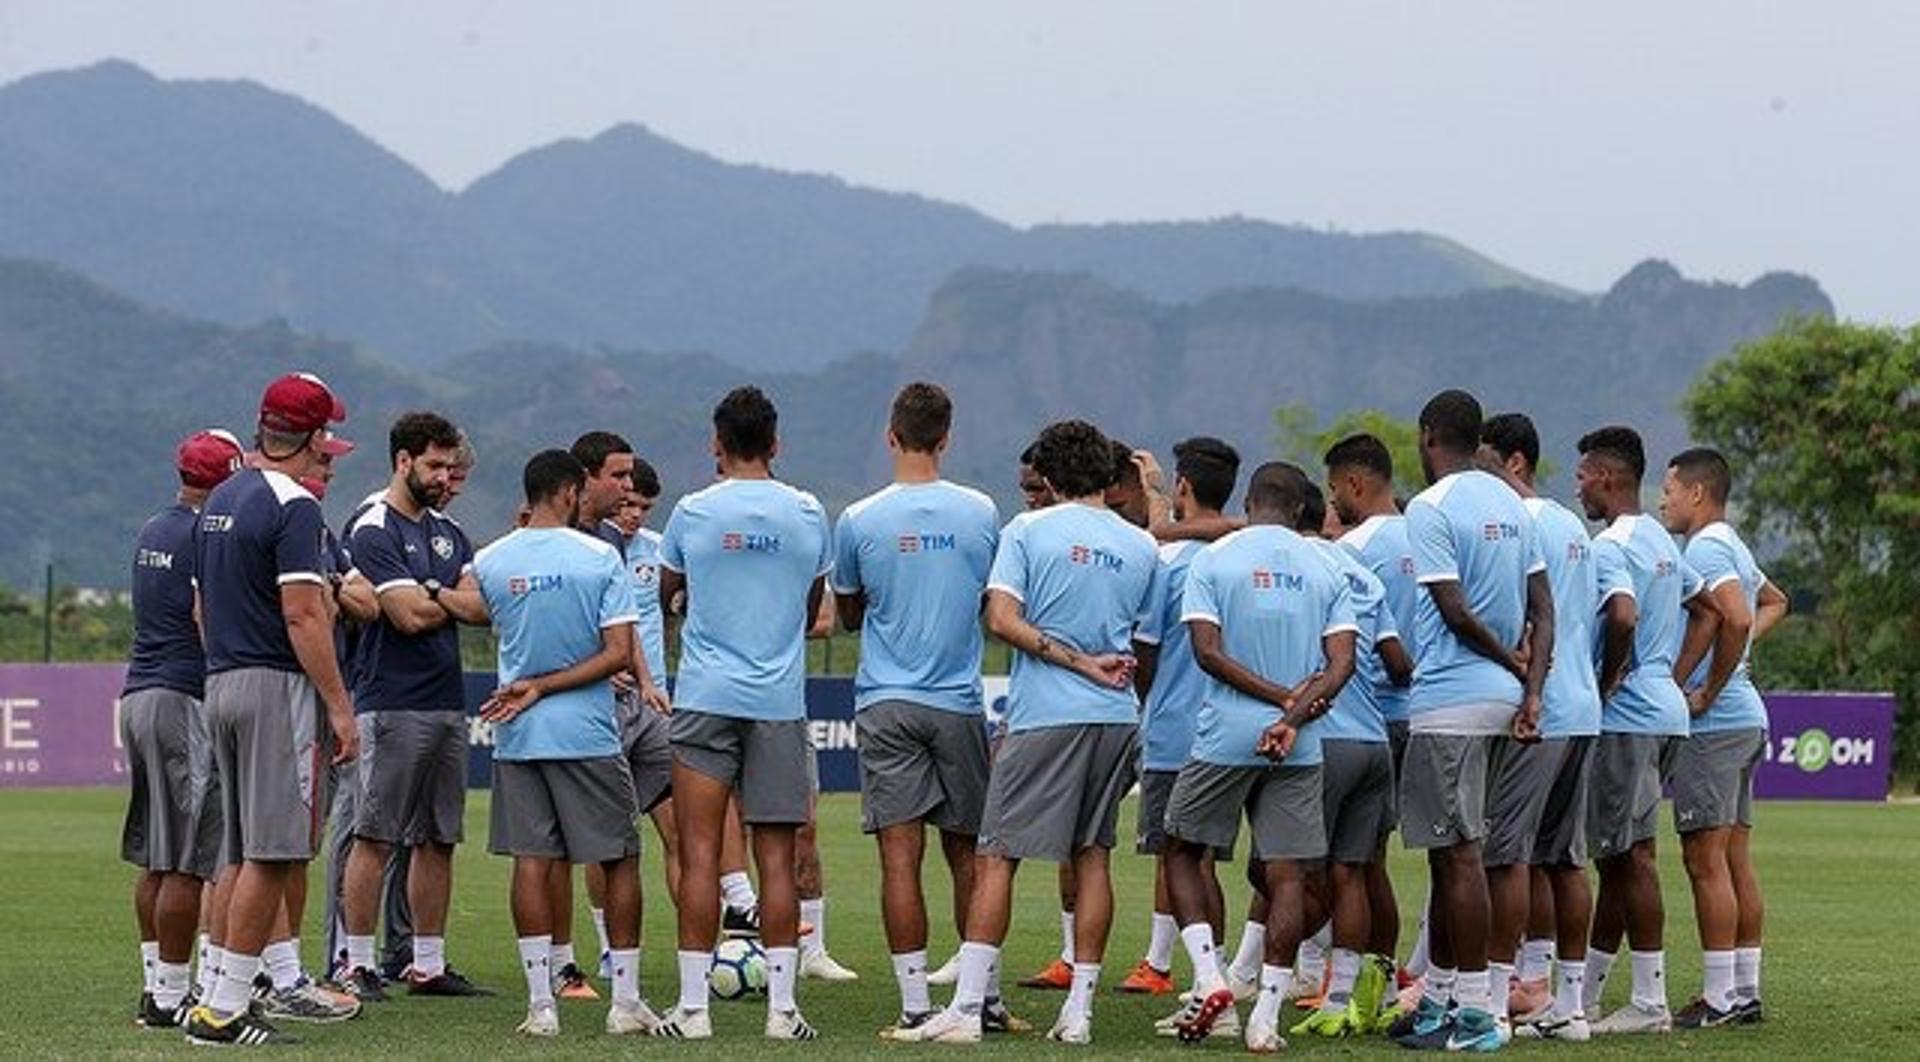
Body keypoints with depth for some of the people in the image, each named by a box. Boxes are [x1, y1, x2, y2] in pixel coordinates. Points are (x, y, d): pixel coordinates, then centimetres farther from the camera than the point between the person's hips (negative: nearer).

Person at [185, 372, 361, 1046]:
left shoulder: (220, 500, 15)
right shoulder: (293, 506, -12)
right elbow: (302, 616, -18)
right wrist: (340, 705, -16)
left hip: (221, 682, 9)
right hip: (279, 687, -9)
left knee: (247, 851, 13)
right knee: (273, 852, -7)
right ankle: (223, 1008, -10)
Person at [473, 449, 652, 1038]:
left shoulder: (489, 562, 1)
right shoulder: (601, 558, -7)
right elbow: (619, 653, -11)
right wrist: (544, 689, -10)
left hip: (516, 738, 3)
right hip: (588, 734, -3)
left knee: (531, 862, 4)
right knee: (619, 859, 7)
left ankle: (540, 1004, 1)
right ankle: (625, 1001, 8)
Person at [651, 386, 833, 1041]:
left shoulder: (692, 512, -1)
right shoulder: (808, 514, 3)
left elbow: (664, 593, 14)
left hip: (705, 697, -1)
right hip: (780, 700, 1)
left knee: (700, 853, -1)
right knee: (776, 858, 3)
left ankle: (693, 1006, -4)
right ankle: (782, 1006, 1)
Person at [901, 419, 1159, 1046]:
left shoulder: (1028, 531, -2)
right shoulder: (1142, 548, 10)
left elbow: (1003, 619, -11)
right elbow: (1147, 646, 15)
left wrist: (1080, 663, -9)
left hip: (1043, 716, -4)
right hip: (1117, 716, 4)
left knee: (997, 858, -3)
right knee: (1091, 857, 10)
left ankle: (967, 1007, -10)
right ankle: (1079, 1010, 8)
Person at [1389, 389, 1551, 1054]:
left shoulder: (1430, 509, -11)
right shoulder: (1512, 506, 14)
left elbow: (1455, 610, -15)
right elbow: (1542, 607, 11)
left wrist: (1512, 662, -1)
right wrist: (1531, 690, 5)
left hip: (1449, 700, -9)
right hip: (1499, 698, 9)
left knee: (1458, 852, -7)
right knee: (1449, 851, 16)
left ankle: (1476, 1015, -9)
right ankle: (1437, 1000, 21)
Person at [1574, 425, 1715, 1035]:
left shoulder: (1610, 548, -14)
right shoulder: (1661, 541, 16)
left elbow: (1623, 616, -31)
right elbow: (1705, 610, 26)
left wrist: (1608, 681, -16)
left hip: (1626, 716, -10)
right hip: (1663, 707, 10)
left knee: (1631, 855, -7)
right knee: (1617, 856, 13)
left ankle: (1649, 1003, -7)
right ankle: (1585, 995, 21)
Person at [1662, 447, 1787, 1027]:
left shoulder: (1706, 549, -13)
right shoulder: (1734, 548, 18)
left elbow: (1736, 618, -29)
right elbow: (1775, 603, 36)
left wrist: (1708, 692, -19)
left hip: (1713, 724, -10)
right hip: (1746, 720, 10)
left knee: (1706, 860, -8)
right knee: (1736, 860, 11)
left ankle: (1719, 996, -9)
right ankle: (1745, 990, 13)